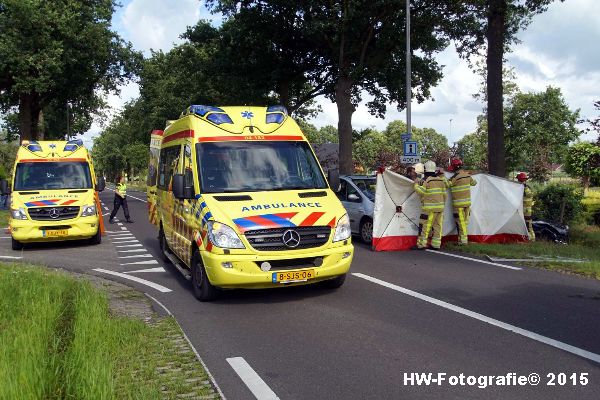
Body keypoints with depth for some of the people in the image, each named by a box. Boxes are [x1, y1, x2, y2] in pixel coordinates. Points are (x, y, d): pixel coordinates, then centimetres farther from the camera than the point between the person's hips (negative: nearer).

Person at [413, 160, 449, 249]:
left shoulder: (426, 180, -10)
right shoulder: (440, 180, 12)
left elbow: (421, 191, -16)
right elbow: (444, 194, 15)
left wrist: (416, 184, -1)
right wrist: (443, 204, 23)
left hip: (430, 207, -7)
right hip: (440, 206, 7)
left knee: (425, 225, -4)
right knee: (437, 225, 8)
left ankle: (421, 244, -5)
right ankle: (436, 244, 9)